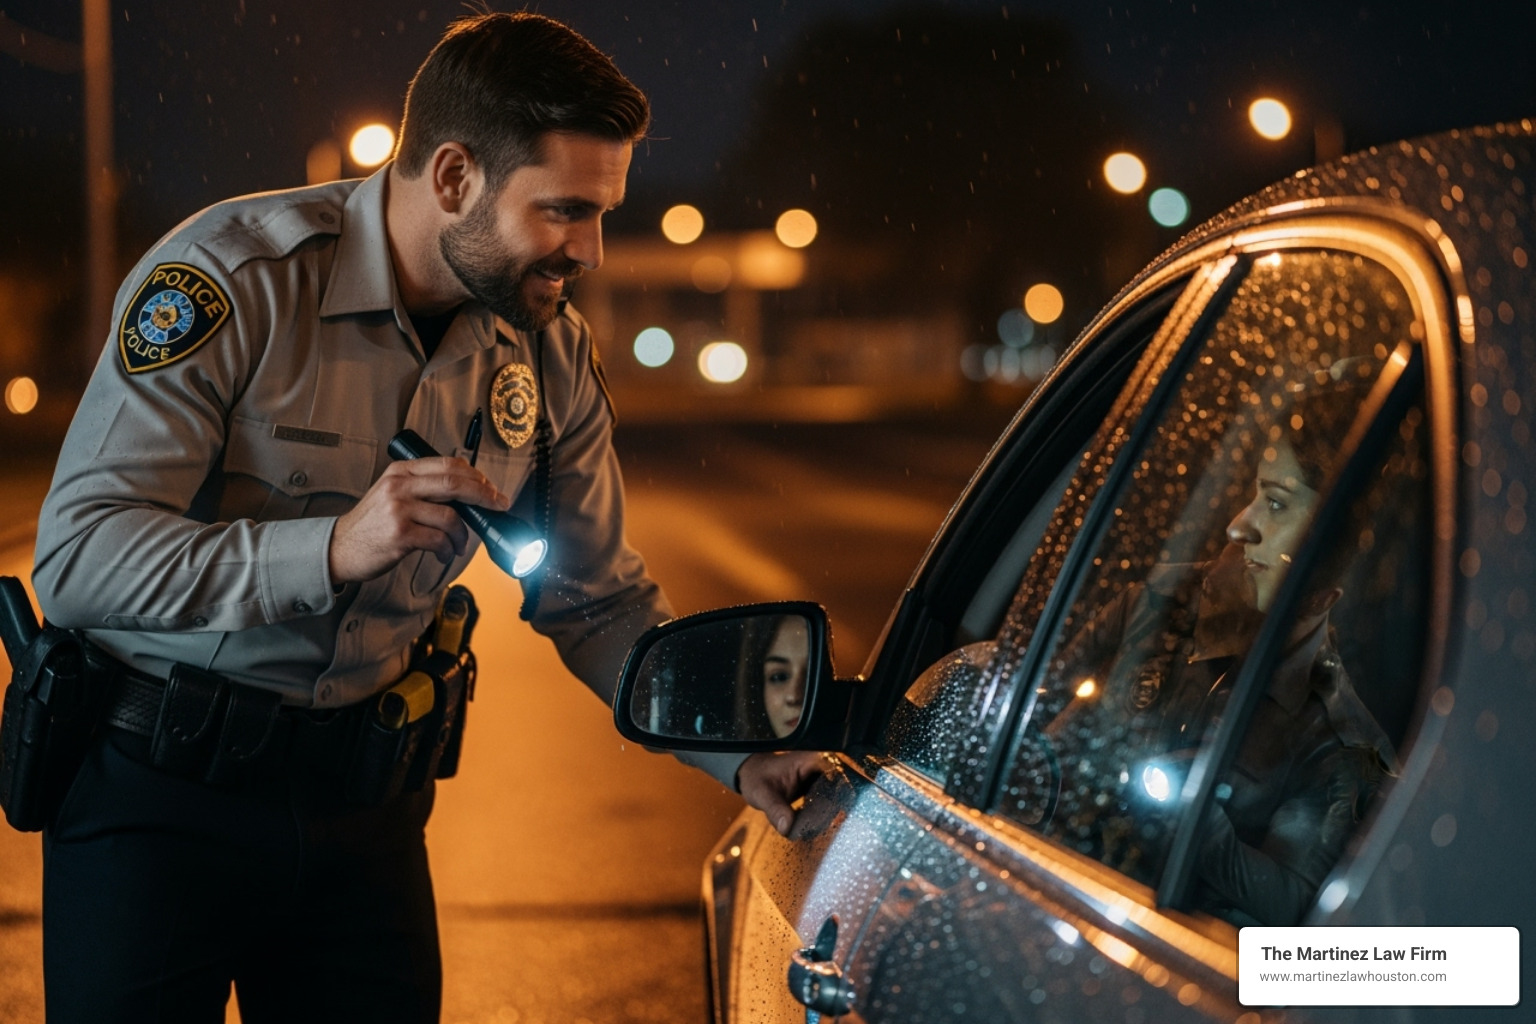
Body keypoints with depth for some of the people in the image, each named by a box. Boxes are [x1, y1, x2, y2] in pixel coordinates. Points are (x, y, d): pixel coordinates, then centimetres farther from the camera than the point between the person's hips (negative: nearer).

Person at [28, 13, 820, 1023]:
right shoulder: (232, 278, -19)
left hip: (362, 786, 5)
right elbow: (75, 558, -24)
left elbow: (600, 602, 7)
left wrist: (744, 755, -6)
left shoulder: (552, 352, -2)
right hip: (157, 783, -4)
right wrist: (332, 549, -35)